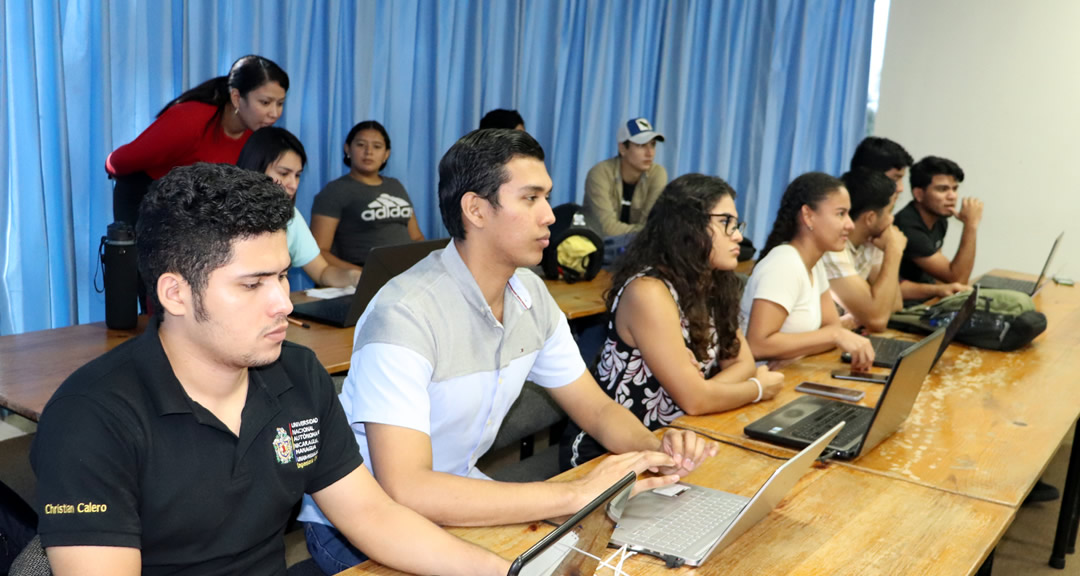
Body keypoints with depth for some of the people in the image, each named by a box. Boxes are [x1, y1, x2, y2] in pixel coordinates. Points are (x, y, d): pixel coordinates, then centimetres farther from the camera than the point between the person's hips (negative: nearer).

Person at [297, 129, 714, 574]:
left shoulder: (532, 296, -3)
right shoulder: (405, 314, -28)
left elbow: (596, 409, 5)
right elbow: (404, 491, -35)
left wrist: (656, 448, -17)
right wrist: (576, 495, -33)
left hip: (457, 496, 7)